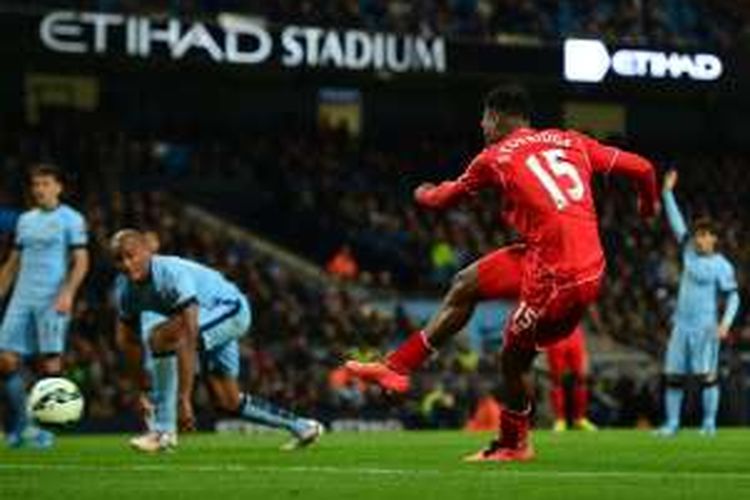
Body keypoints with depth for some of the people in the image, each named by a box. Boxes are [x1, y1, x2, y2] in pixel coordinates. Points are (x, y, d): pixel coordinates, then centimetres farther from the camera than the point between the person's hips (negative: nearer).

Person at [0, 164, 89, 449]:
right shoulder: (25, 220, 17)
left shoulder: (71, 219, 1)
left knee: (49, 363, -9)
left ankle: (42, 429, -1)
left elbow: (81, 261, -5)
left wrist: (67, 293, -18)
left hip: (52, 301, -5)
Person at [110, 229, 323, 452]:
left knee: (160, 337, -31)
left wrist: (184, 399, -40)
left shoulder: (172, 274, -34)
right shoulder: (124, 287, -10)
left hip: (230, 310, -9)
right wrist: (142, 392, -3)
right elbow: (127, 342, 0)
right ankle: (300, 426, 30)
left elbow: (188, 339, -38)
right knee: (227, 403, 11)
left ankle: (163, 430, -27)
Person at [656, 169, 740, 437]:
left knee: (707, 374, -9)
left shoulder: (721, 265, -6)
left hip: (705, 327, -6)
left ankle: (709, 423, -3)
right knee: (673, 374, 4)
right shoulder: (690, 251, 9)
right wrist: (667, 193, 8)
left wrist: (725, 323, -21)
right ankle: (672, 423, 10)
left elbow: (733, 297, -7)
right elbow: (676, 222, 12)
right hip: (681, 324, 6)